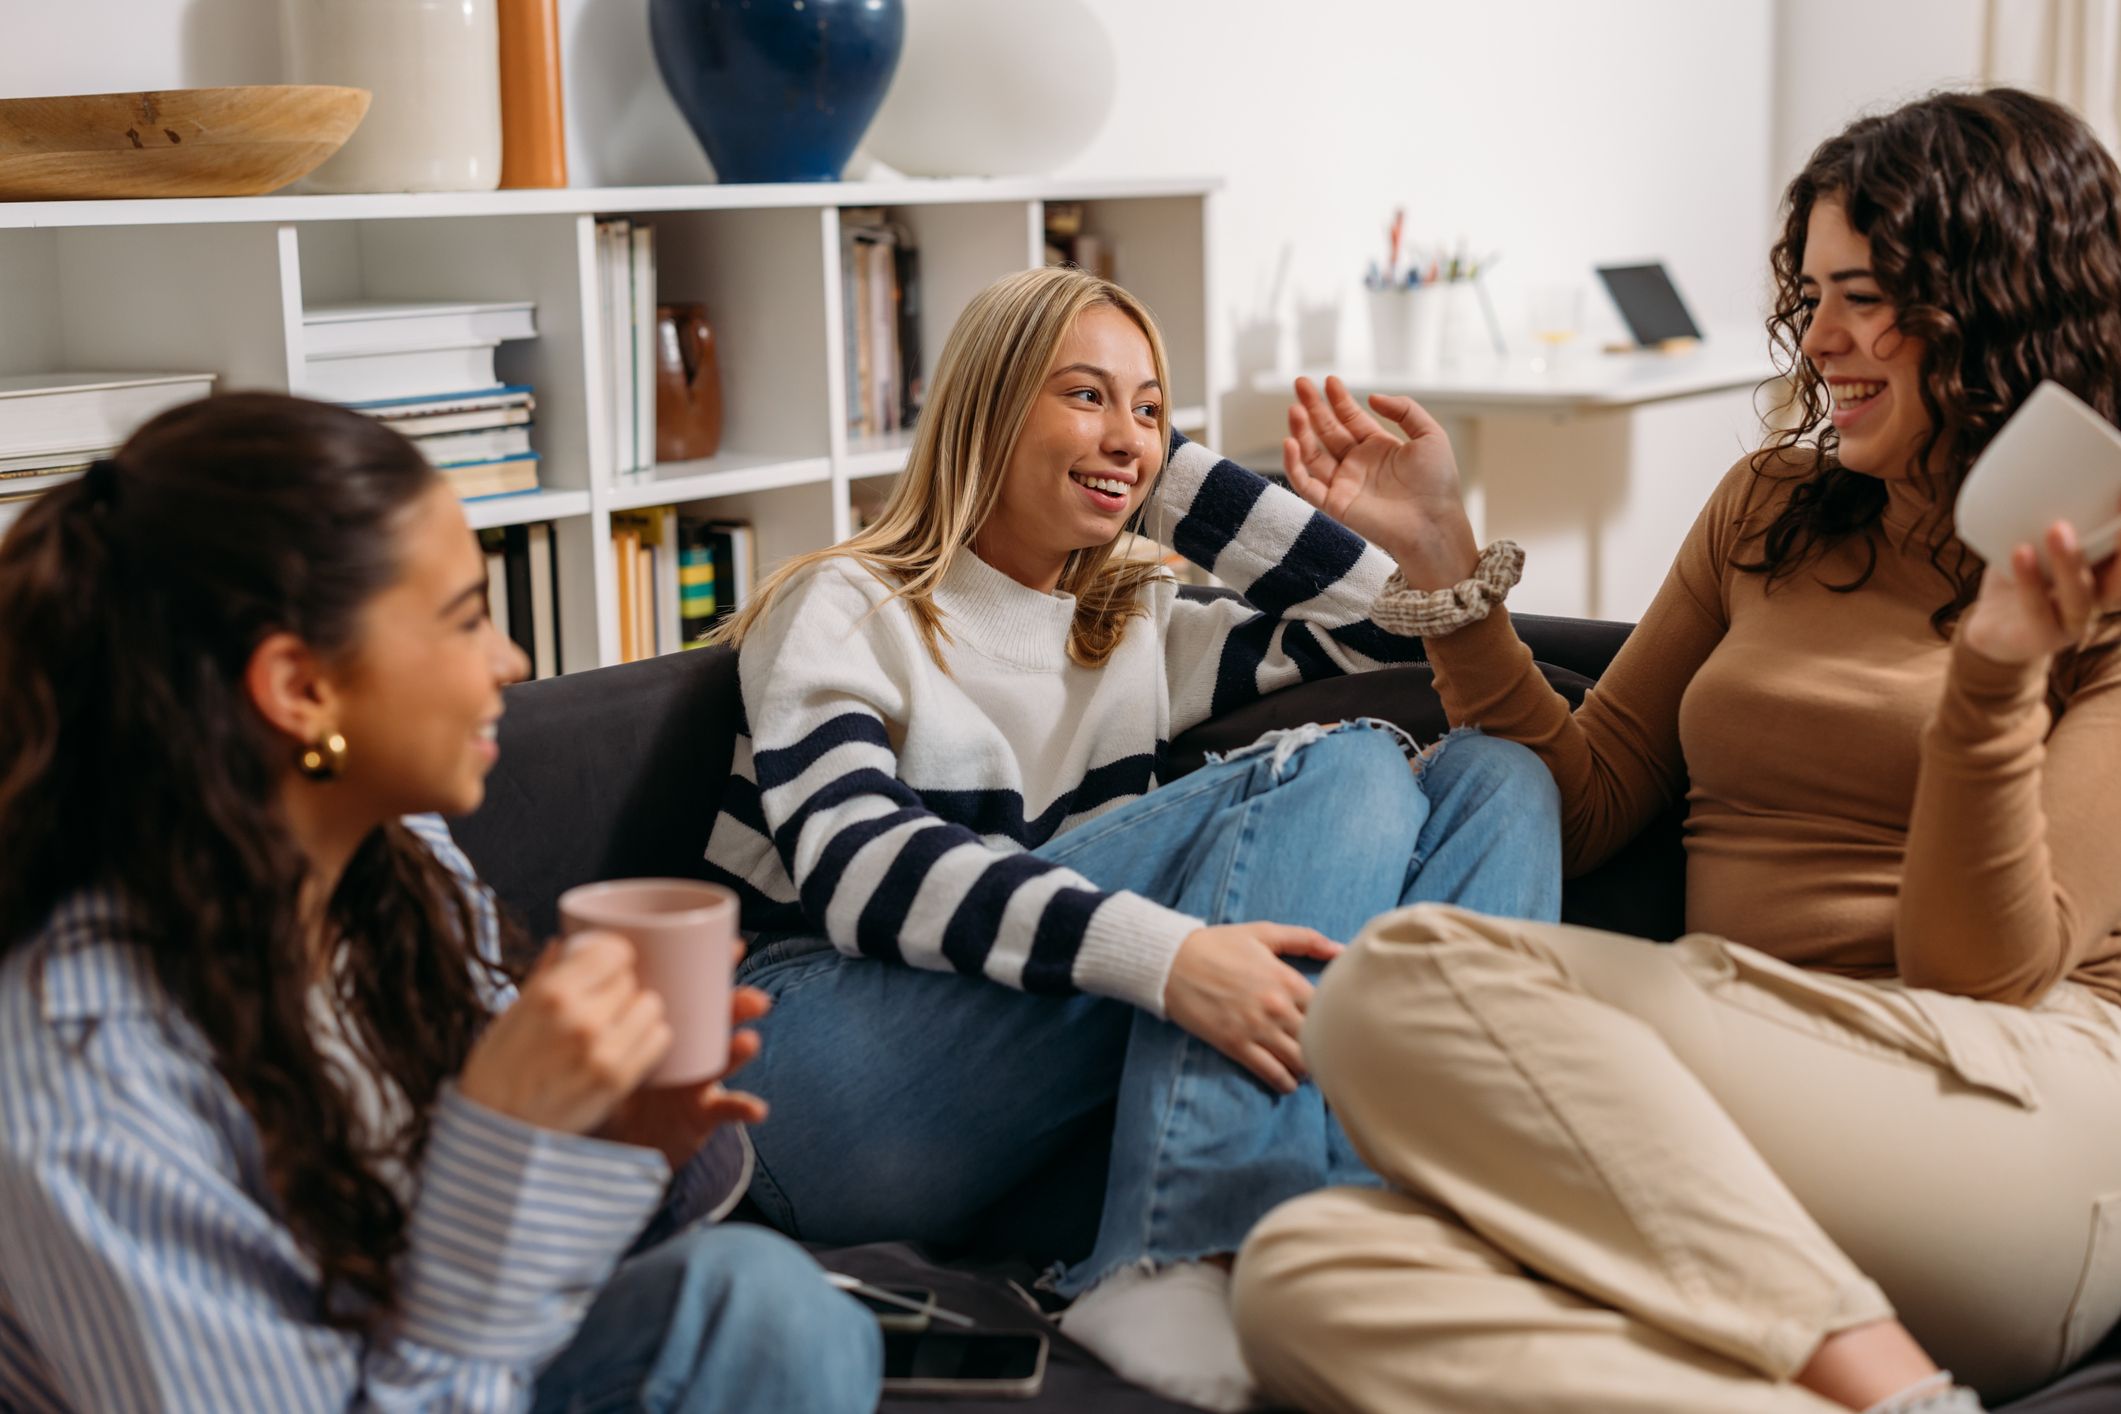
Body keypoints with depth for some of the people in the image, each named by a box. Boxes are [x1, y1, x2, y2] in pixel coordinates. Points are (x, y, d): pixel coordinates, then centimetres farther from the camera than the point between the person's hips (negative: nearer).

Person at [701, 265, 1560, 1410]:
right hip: (826, 1092, -6)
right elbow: (863, 869, -13)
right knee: (1336, 769, -20)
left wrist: (1171, 465, 19)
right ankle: (1168, 1270, -34)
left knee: (1491, 777, -8)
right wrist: (1166, 954, -30)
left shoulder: (1141, 632, 25)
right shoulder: (845, 613, 6)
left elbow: (1396, 613, 24)